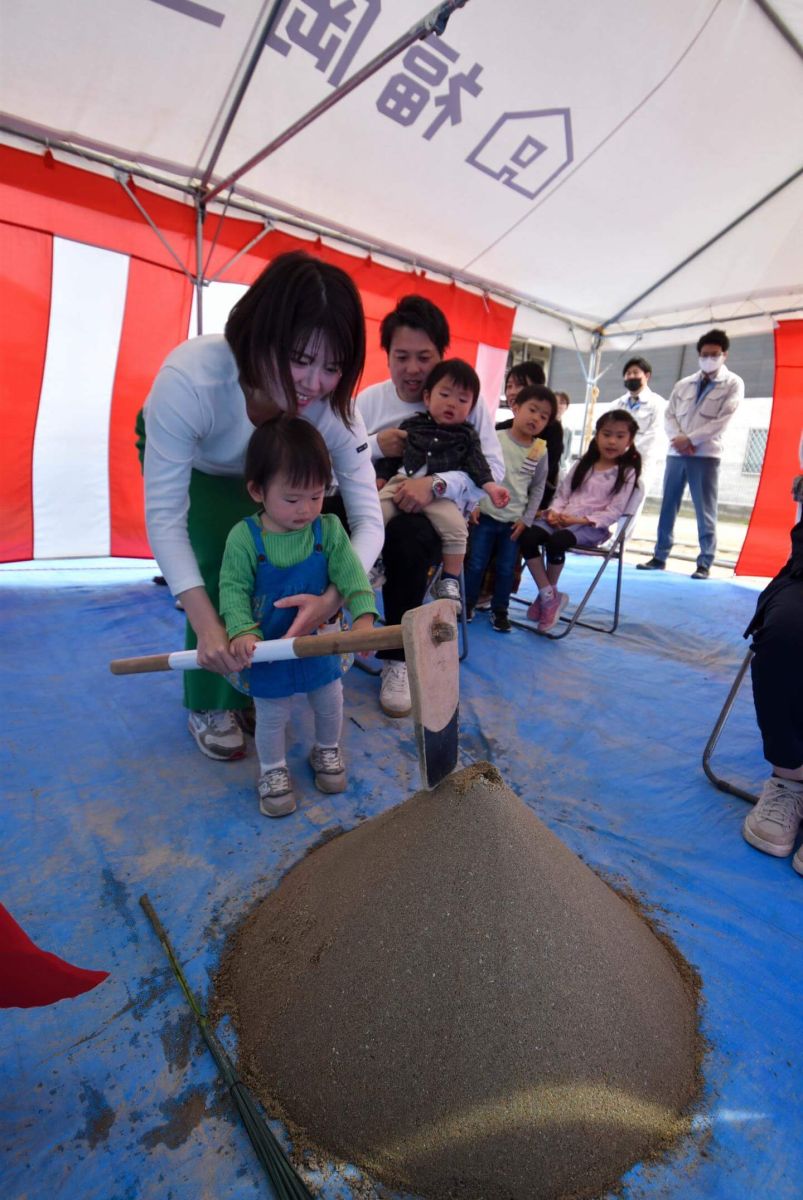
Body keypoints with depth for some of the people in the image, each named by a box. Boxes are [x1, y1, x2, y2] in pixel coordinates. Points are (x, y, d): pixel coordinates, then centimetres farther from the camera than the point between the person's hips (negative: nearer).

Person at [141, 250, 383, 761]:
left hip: (257, 473, 3)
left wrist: (333, 596, -51)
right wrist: (206, 624, -43)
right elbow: (164, 515, -36)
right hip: (185, 464, -2)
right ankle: (207, 706, 6)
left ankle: (249, 688, 19)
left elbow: (368, 516, -33)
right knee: (219, 571, -18)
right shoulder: (189, 378, -43)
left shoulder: (333, 404, -34)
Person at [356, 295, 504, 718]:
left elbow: (494, 470, -11)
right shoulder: (369, 398, 9)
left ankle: (399, 659, -18)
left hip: (437, 514, -3)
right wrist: (374, 446, -15)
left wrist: (436, 483, -27)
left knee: (404, 536, -38)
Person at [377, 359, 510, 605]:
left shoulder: (467, 435, 14)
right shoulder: (411, 424, 15)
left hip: (440, 493, -1)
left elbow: (477, 464, 6)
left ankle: (450, 580, -7)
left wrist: (490, 486, -10)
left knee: (457, 528, -24)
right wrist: (379, 478, 6)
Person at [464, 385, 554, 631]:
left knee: (506, 569, 8)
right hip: (486, 515, -2)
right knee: (476, 564, 4)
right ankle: (467, 604, 21)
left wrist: (526, 519, 2)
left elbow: (538, 489, 8)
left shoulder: (540, 452, 1)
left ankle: (499, 611, 22)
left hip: (514, 521, 2)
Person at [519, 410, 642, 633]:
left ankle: (550, 594, -9)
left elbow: (614, 512, -6)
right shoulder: (583, 464, 18)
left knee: (556, 541, -35)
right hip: (562, 519, 5)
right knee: (528, 536, -25)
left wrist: (582, 520, -17)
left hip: (593, 526, -5)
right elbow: (563, 493, 15)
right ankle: (548, 596, -14)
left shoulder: (627, 472, 3)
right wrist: (554, 511, -7)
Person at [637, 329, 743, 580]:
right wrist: (678, 438, -11)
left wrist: (690, 439, -13)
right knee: (668, 507, 5)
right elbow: (669, 415, 8)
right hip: (676, 454, 4)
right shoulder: (683, 384, 16)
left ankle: (704, 564, 2)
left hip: (706, 455, -4)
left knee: (705, 512, -3)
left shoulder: (733, 384, 5)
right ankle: (660, 557, 13)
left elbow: (722, 421, -6)